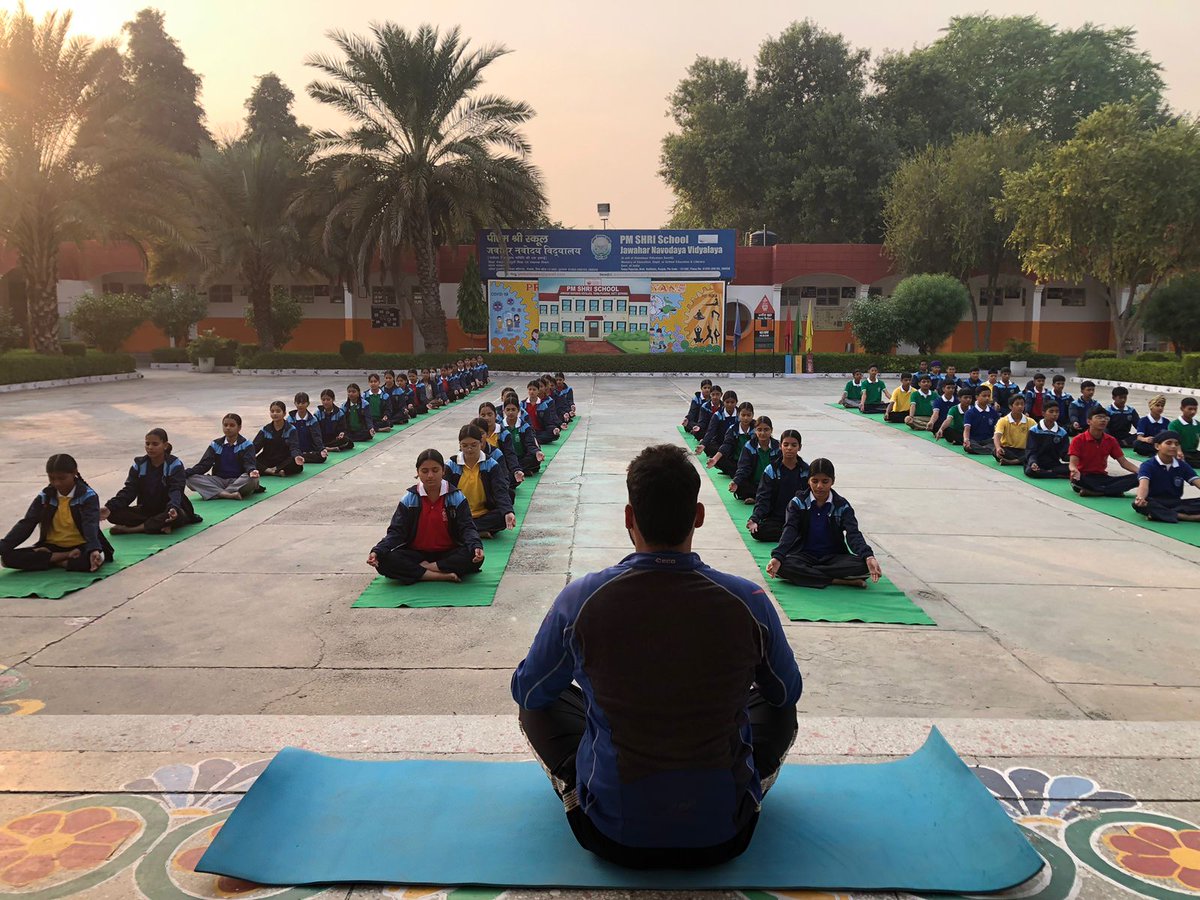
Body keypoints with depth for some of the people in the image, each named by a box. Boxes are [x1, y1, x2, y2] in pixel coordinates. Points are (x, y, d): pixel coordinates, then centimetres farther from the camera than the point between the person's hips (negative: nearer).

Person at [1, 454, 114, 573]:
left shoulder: (87, 496, -10)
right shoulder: (44, 496, 3)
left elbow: (91, 525, -24)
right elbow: (26, 524, -2)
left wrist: (94, 550, -44)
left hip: (80, 546, -4)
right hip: (52, 546, 4)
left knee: (95, 559, -39)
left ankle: (50, 558, -15)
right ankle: (69, 556, -18)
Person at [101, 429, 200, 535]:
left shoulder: (175, 465, -10)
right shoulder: (139, 464, 2)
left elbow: (176, 490, -22)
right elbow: (129, 490, -6)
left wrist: (173, 508, -45)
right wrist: (110, 507, -23)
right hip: (146, 510, 4)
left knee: (178, 516, -40)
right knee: (114, 514, -20)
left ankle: (129, 529, -24)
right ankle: (161, 526, -27)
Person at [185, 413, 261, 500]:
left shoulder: (246, 445, 3)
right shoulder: (215, 445, 13)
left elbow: (249, 463, -10)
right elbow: (204, 464, 6)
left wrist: (252, 471, -36)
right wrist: (186, 472, -12)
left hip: (239, 482, -4)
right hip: (219, 481, 4)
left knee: (252, 479, -37)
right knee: (191, 478, -22)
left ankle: (217, 494, -30)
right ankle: (229, 495, -37)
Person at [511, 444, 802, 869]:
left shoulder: (580, 600, -16)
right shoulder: (749, 602, -15)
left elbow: (527, 690, 3)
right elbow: (788, 692, 7)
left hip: (614, 834, 0)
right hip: (723, 834, 1)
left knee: (537, 701, 20)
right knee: (777, 703, 23)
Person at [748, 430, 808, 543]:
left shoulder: (806, 470, 6)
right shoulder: (771, 470, 2)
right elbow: (763, 498, -5)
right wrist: (754, 519, -22)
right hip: (775, 518, 0)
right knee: (757, 531, -31)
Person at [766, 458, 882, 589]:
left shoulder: (842, 506, 1)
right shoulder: (798, 502, -1)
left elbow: (853, 533, -11)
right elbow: (789, 531, -14)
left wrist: (868, 556, -33)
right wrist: (777, 557, -34)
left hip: (833, 557, 1)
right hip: (803, 556, -1)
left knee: (863, 565, -28)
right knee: (782, 566, -34)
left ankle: (806, 574, -23)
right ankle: (837, 581, -29)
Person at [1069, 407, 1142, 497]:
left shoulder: (1111, 440, 8)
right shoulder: (1078, 440, -7)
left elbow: (1123, 462, 9)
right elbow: (1073, 463, -15)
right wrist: (1075, 471, -41)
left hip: (1102, 478, 6)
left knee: (1136, 478, -17)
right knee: (1076, 479, -42)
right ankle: (1113, 491, -30)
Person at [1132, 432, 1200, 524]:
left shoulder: (1182, 465, 7)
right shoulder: (1148, 465, -7)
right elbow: (1144, 484, -26)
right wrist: (1140, 498, -50)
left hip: (1175, 503, 4)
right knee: (1138, 504, -37)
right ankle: (1186, 517, -36)